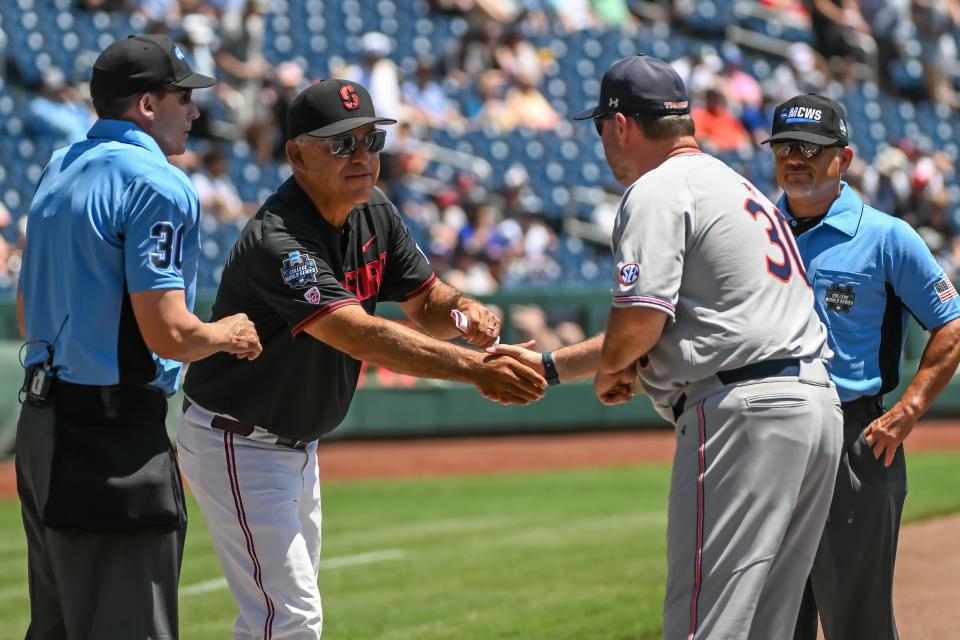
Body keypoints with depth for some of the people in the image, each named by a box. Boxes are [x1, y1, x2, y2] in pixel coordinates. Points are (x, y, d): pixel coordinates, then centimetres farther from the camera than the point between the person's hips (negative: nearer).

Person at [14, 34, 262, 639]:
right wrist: (227, 335, -2)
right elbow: (169, 334, -21)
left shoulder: (57, 172, 15)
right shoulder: (158, 186, -14)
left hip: (40, 423, 10)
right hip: (115, 431, -10)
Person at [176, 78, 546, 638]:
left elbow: (426, 304, 8)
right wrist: (476, 368, -51)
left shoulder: (377, 216, -1)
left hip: (297, 444, 10)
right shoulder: (277, 241, -30)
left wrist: (464, 310, -19)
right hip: (235, 443, -10)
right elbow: (361, 335, -42)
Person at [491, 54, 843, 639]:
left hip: (743, 411, -10)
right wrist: (548, 366, 32)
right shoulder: (735, 186, 26)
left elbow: (640, 320, -15)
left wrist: (609, 370, 7)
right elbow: (660, 331, 31)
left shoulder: (658, 191, -4)